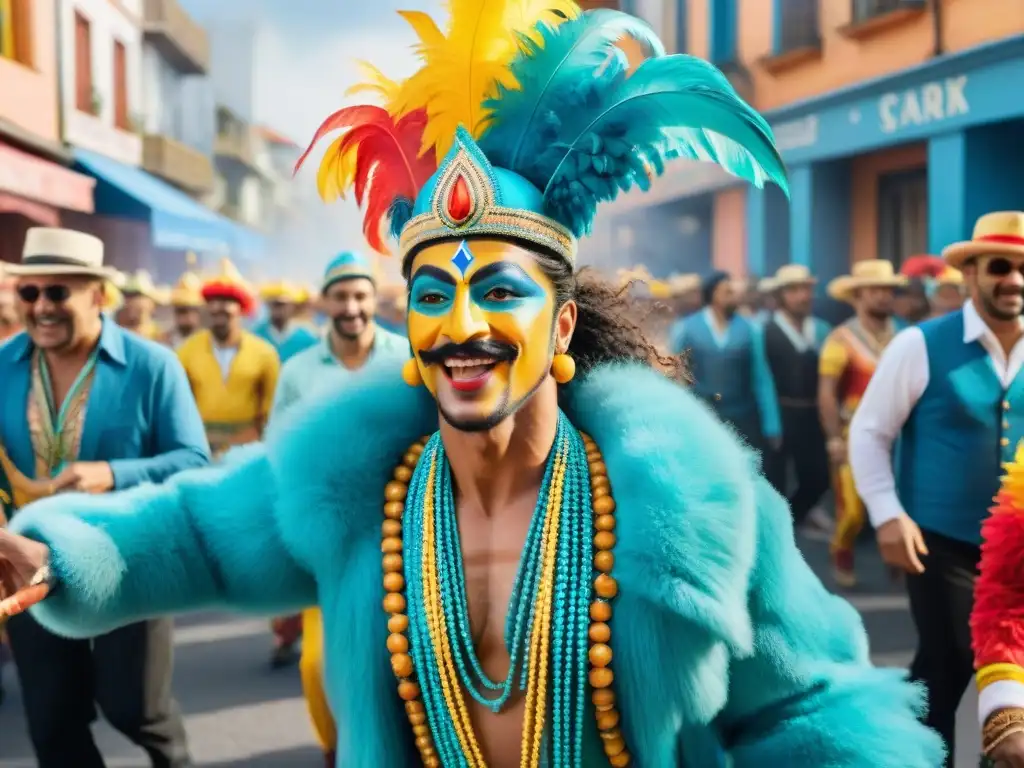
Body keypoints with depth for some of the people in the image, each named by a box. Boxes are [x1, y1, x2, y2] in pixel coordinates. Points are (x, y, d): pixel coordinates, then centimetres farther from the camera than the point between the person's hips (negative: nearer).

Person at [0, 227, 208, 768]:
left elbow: (194, 460, -15)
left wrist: (113, 475, -29)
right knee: (51, 718, 11)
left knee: (132, 705, 9)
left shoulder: (151, 365, -11)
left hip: (127, 563, -3)